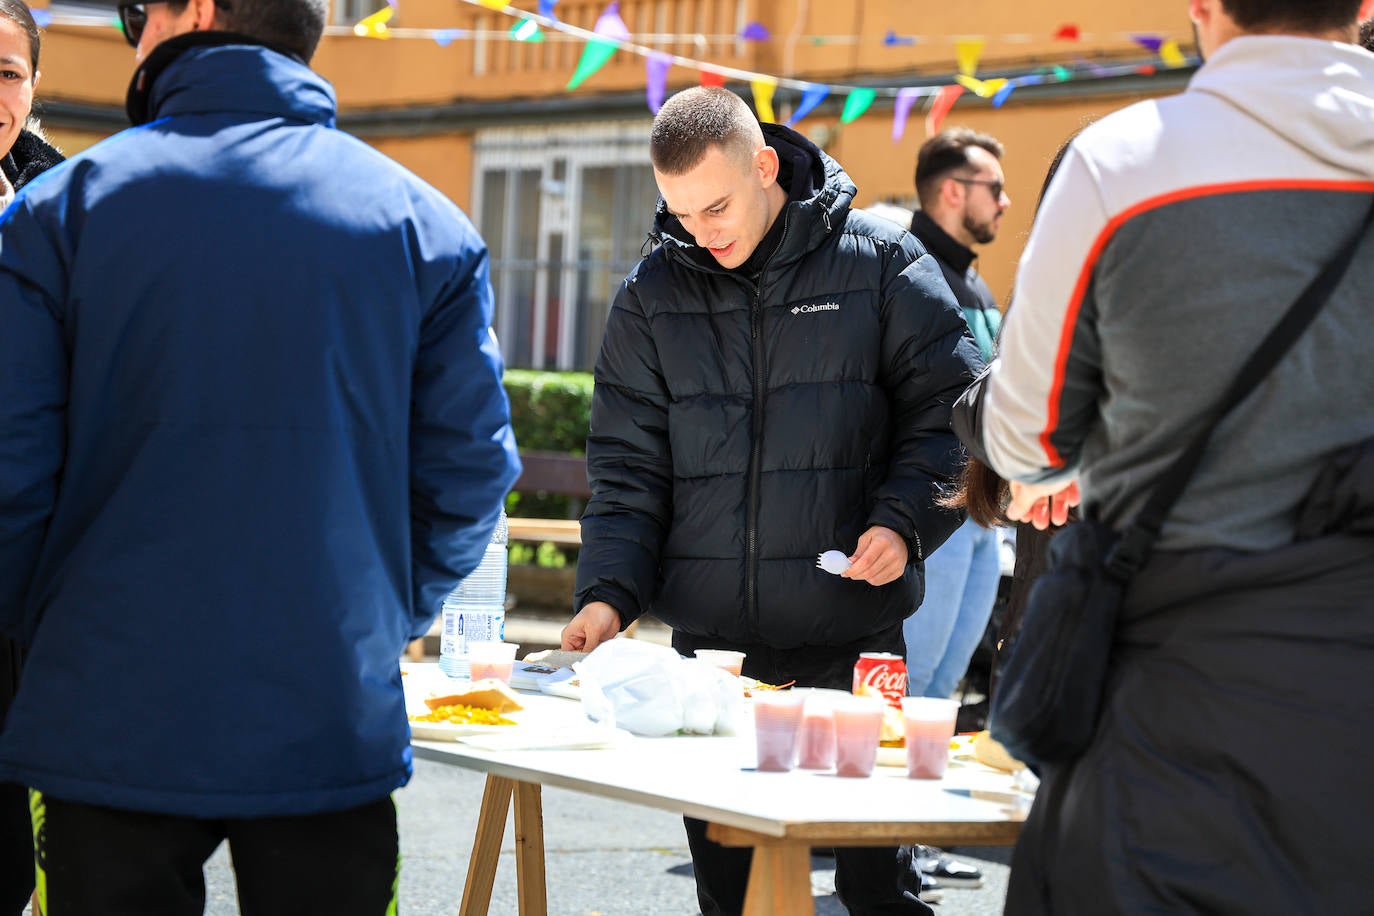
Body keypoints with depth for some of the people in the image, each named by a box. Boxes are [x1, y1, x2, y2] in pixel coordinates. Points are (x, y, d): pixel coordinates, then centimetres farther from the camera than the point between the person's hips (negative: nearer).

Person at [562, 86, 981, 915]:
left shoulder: (881, 264, -2)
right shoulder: (652, 295, 7)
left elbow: (952, 413, 2)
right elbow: (629, 467, 7)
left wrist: (905, 522, -14)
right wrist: (609, 594, -7)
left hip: (853, 638, -3)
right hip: (710, 647, 3)